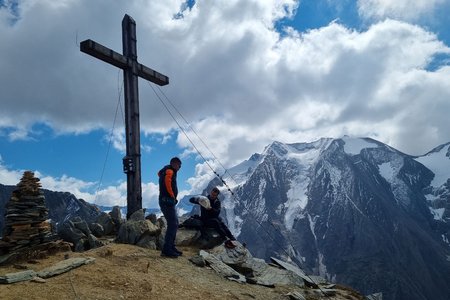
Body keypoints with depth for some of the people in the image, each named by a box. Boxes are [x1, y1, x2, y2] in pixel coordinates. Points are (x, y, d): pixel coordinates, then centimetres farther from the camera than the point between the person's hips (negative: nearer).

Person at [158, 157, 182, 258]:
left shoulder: (164, 171, 20)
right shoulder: (170, 171, -10)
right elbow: (168, 183, -28)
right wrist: (173, 196, -17)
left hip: (168, 201, 11)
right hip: (167, 201, -11)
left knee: (174, 223, 15)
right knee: (172, 224, -11)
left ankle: (171, 247, 20)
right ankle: (167, 249, -11)